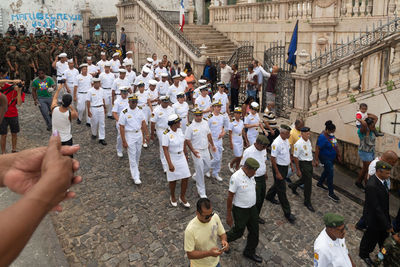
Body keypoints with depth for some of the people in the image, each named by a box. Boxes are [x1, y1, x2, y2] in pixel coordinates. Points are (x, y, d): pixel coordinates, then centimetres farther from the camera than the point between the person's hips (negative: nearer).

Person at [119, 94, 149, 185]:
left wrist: (146, 134, 6)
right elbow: (121, 127, -15)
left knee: (138, 154, 17)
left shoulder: (139, 111, 1)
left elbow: (143, 122, 9)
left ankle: (135, 170, 39)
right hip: (130, 135, -5)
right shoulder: (124, 113, -16)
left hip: (139, 134, 6)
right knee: (132, 156, -1)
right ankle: (136, 177, 6)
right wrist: (124, 141, -16)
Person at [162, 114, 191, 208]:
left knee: (185, 178, 6)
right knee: (173, 179, 11)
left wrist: (185, 155, 16)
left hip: (182, 158, 6)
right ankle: (172, 197, 36)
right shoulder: (166, 134, -22)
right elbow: (165, 150, -21)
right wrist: (170, 164, -23)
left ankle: (182, 198, 25)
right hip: (172, 159, -5)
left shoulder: (179, 130, -4)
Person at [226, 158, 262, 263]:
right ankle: (225, 238, 42)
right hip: (240, 210, -7)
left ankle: (250, 252, 36)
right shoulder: (236, 177, -27)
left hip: (252, 208, 7)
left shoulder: (250, 175, -3)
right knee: (239, 231, 11)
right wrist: (229, 215, -16)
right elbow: (230, 197, -21)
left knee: (254, 231, 15)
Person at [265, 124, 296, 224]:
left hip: (285, 167, 9)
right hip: (279, 167, -9)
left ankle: (269, 196, 52)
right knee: (282, 190, 0)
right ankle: (287, 213, 8)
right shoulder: (276, 143, -27)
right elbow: (272, 159, -23)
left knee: (278, 184, 26)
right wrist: (277, 173, -20)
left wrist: (291, 163, 16)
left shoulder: (286, 140, -1)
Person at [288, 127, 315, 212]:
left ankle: (293, 186, 48)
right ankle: (307, 202, 15)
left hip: (309, 163, 8)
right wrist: (298, 170, -18)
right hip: (303, 164, -8)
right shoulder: (298, 144, -24)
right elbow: (295, 157, -21)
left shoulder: (308, 140, 2)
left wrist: (312, 161, 23)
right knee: (308, 183, -2)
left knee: (306, 179, 23)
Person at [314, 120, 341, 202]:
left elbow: (335, 145, 14)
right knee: (330, 174, -8)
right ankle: (331, 193, -1)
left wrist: (338, 155, 18)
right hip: (325, 158, -9)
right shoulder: (322, 137, -26)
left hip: (332, 157, 9)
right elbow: (317, 148, -25)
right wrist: (316, 160, -25)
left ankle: (320, 183, 44)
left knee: (327, 170, 23)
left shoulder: (331, 134, 1)